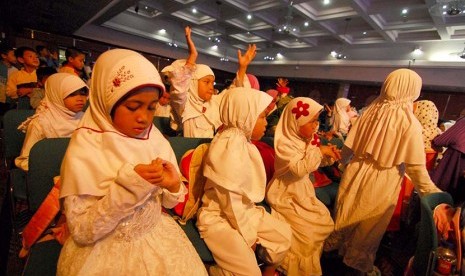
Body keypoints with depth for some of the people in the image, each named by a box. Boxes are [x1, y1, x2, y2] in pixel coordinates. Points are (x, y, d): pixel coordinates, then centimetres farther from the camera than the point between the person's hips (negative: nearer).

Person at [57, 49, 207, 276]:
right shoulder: (83, 149, -16)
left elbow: (165, 204, 3)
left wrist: (173, 187, -18)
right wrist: (127, 185, -27)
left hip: (157, 236, 3)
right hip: (105, 249, -2)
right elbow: (81, 231, -15)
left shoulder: (157, 141, -6)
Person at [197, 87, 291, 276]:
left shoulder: (242, 141, 2)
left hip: (243, 211, 9)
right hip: (219, 217, -9)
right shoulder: (229, 147, -25)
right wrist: (248, 236, -11)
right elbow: (230, 201, -22)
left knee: (284, 235, 10)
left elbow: (246, 188, 6)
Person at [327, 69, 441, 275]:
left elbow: (348, 150, -1)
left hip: (356, 176, 3)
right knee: (368, 227, 18)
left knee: (346, 216, 23)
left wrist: (343, 160, 20)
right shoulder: (410, 124, -16)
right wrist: (433, 192, 2)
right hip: (381, 185, -2)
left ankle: (335, 245, 45)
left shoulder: (370, 112, -7)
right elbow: (416, 168, -13)